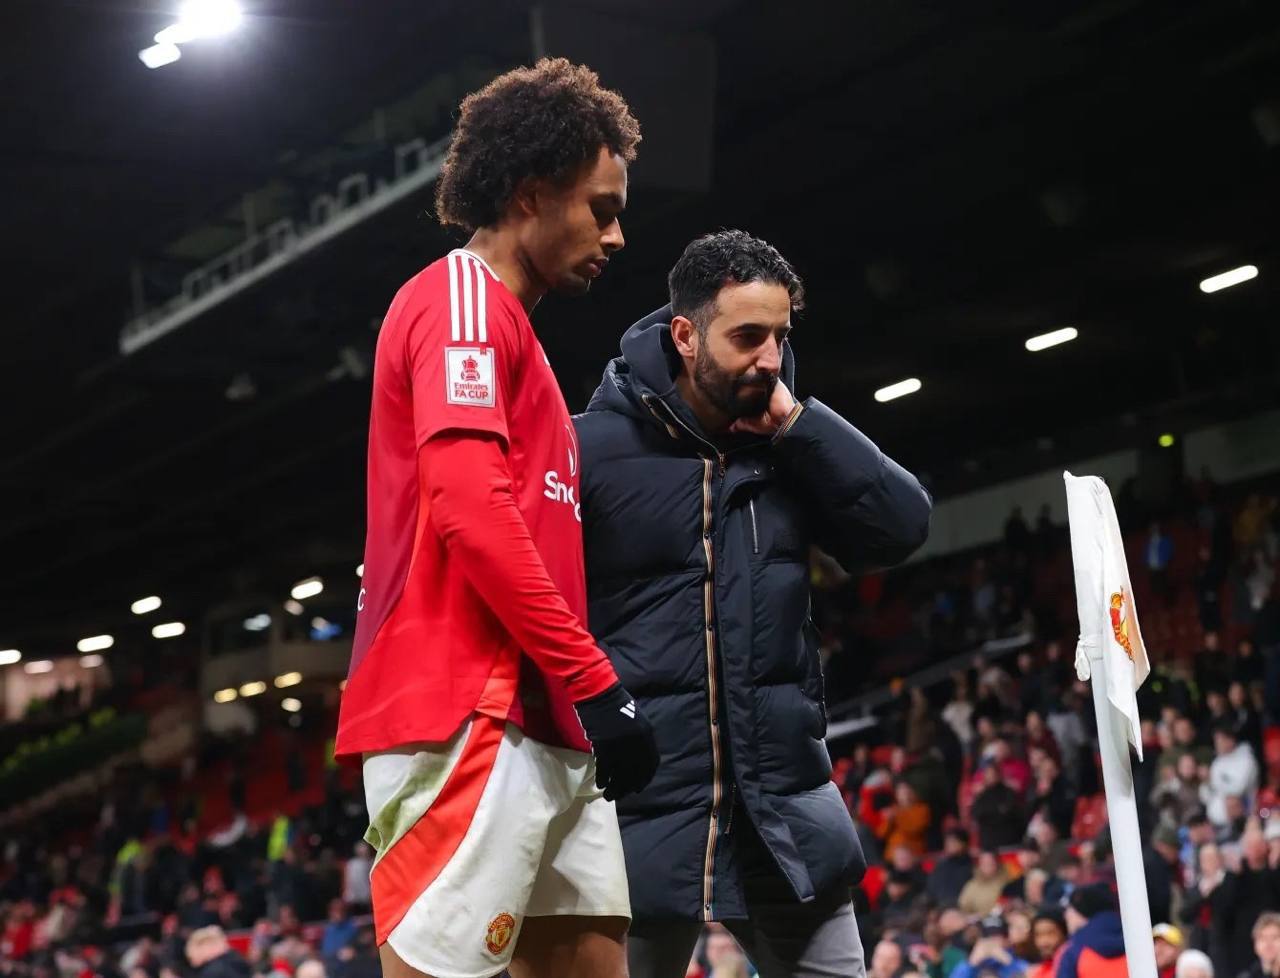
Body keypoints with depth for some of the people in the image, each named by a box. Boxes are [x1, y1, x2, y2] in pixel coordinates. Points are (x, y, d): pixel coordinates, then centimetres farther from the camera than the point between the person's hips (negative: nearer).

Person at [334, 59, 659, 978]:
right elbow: (470, 512, -18)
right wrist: (598, 685, -18)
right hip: (470, 715, -10)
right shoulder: (462, 299, -6)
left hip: (538, 723, 10)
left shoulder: (503, 324, 26)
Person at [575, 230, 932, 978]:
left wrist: (795, 422, -8)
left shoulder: (787, 446, 8)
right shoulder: (594, 449, -6)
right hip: (642, 805, -4)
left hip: (785, 800, 4)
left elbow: (903, 525, -3)